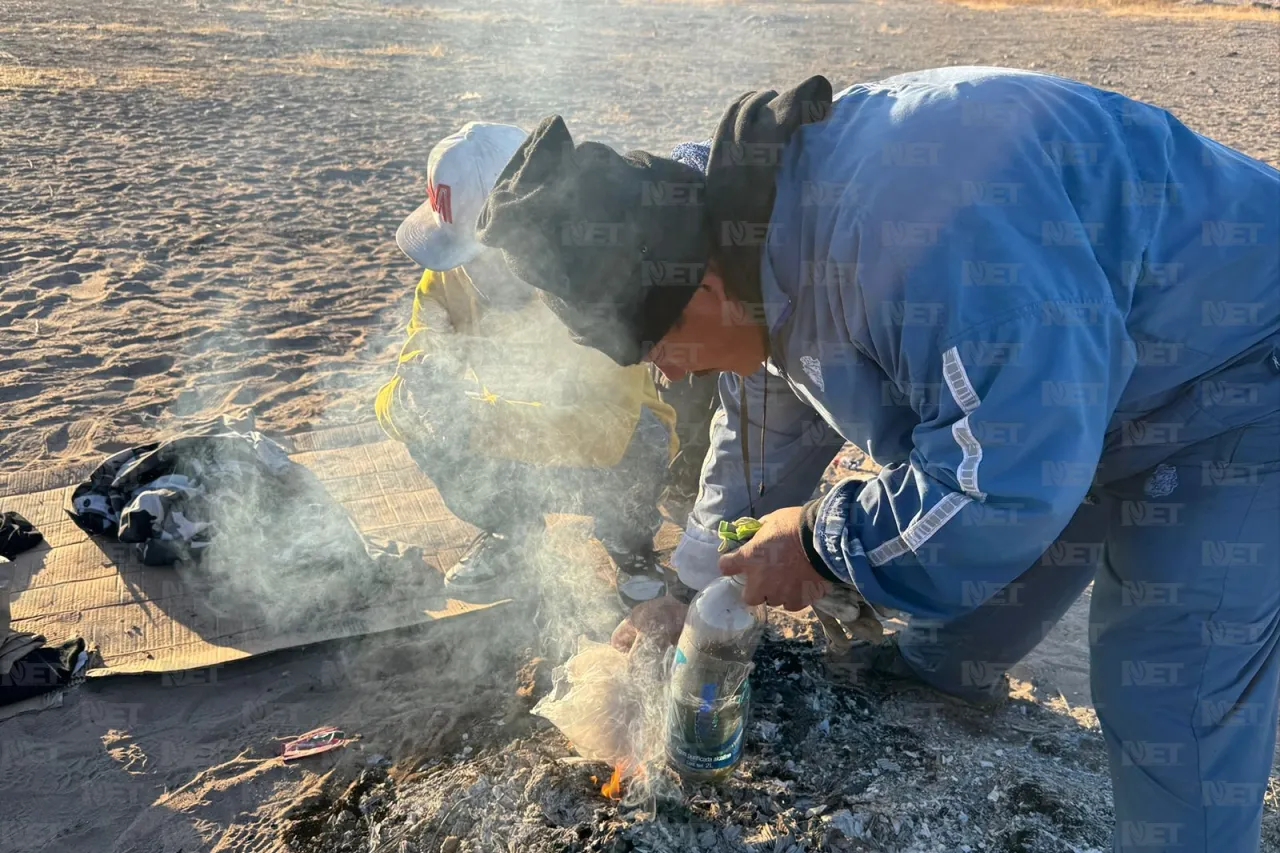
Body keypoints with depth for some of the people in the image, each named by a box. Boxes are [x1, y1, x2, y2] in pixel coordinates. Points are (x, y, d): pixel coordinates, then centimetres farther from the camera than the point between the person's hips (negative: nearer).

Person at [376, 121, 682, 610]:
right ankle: (508, 530, 4)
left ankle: (628, 543, -3)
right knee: (400, 405, -18)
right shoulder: (448, 276, -15)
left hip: (613, 454, -4)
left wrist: (471, 419, -43)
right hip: (519, 444, 5)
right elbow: (416, 363, -17)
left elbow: (608, 427, -39)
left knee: (641, 433, -38)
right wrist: (418, 392, -42)